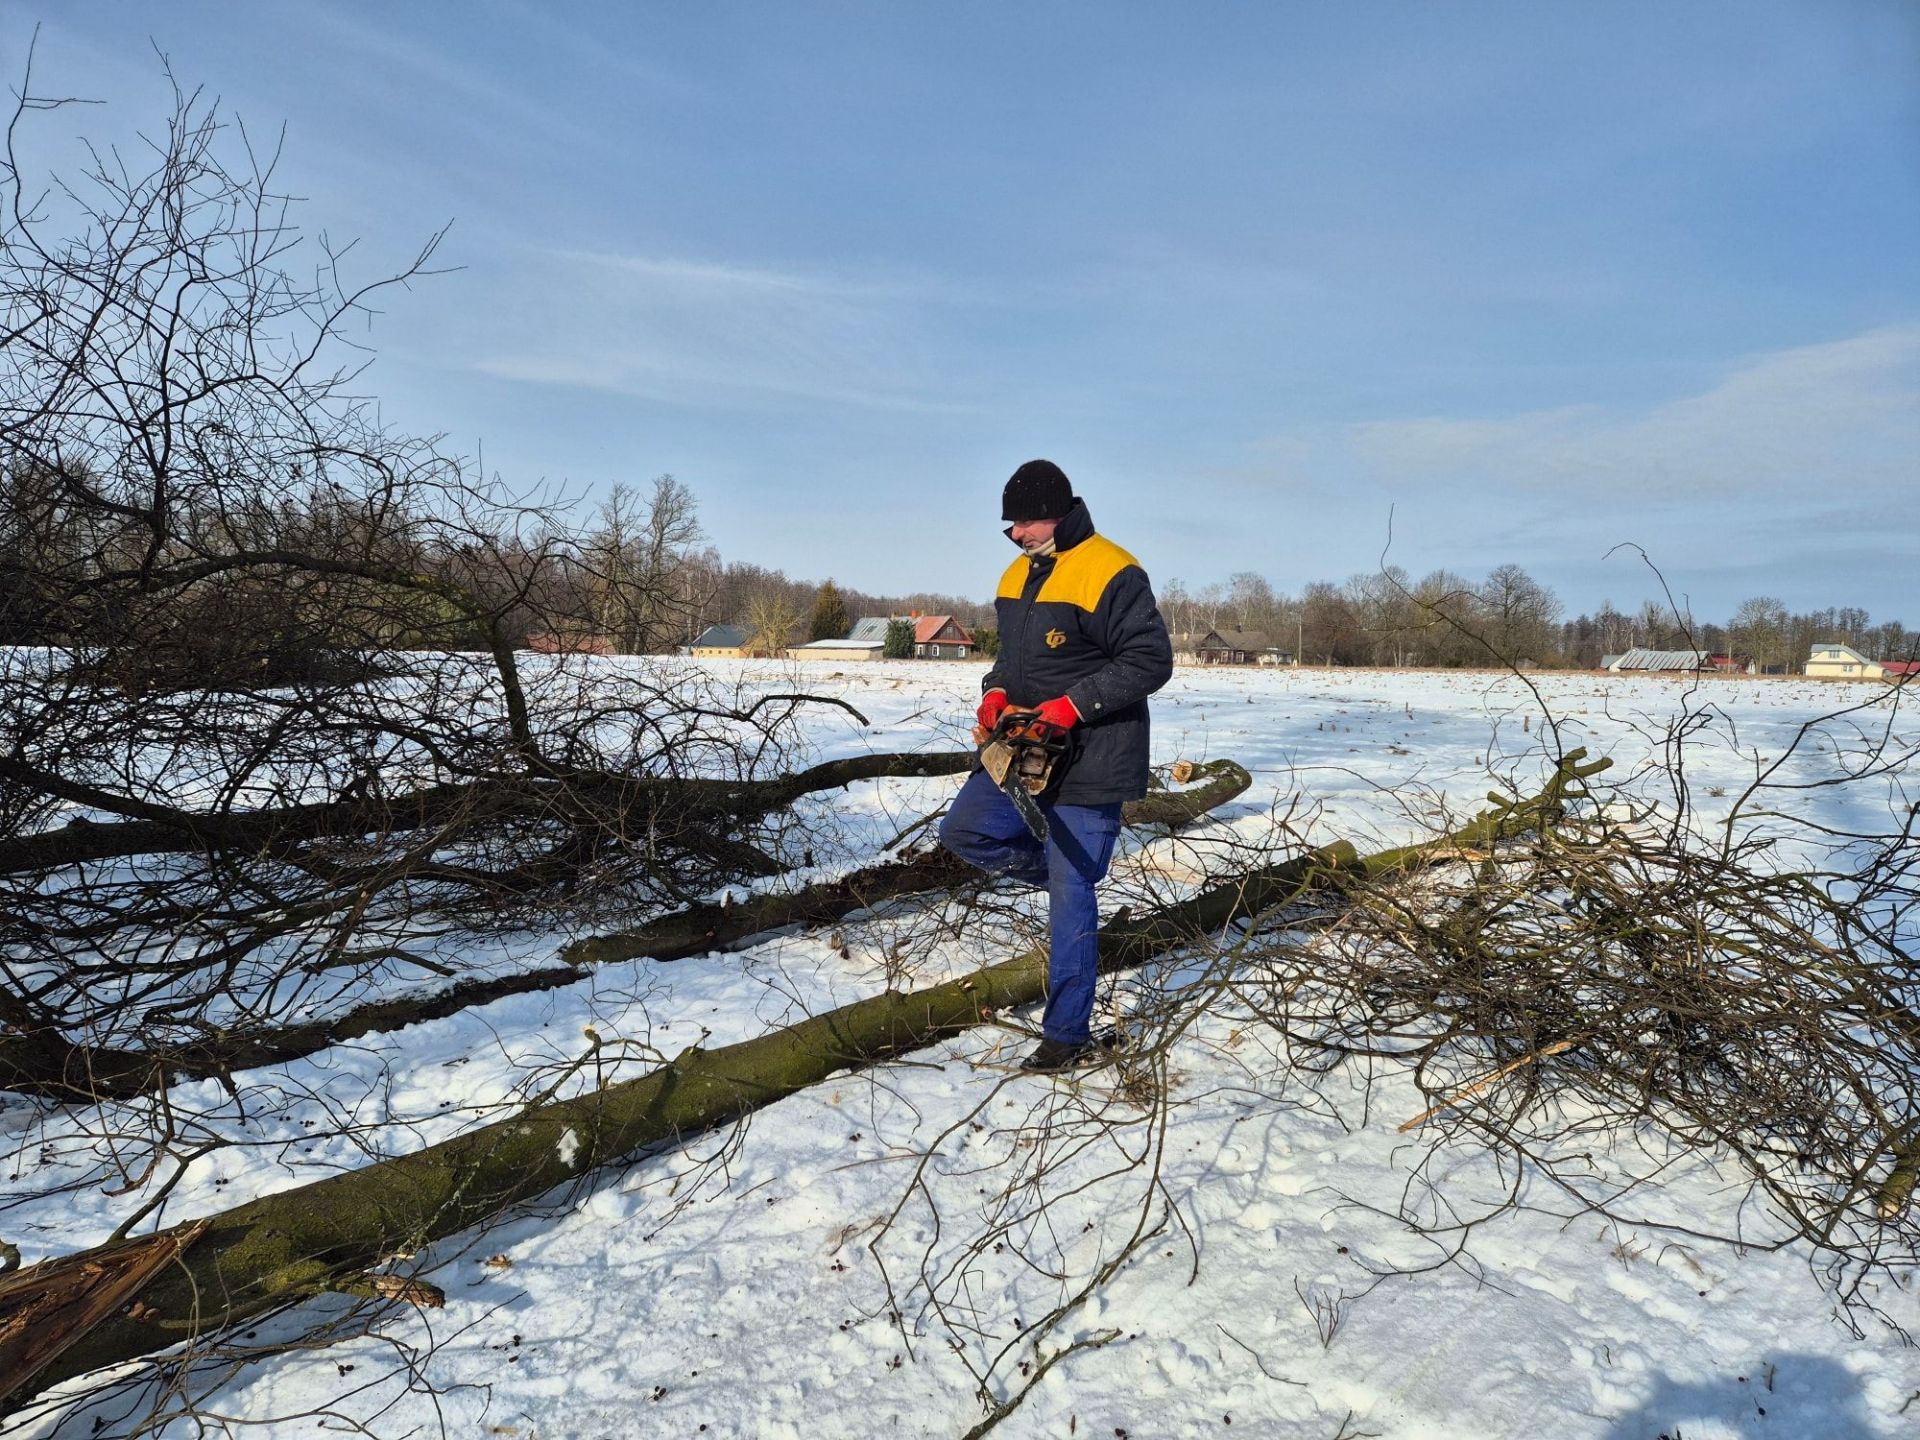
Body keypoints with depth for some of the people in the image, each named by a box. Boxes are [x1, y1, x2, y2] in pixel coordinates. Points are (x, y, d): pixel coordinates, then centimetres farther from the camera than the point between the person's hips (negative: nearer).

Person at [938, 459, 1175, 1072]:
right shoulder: (1018, 574, 11)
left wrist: (1074, 706, -23)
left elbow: (1151, 661, -17)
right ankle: (1068, 872, 21)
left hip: (1092, 760, -8)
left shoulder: (1111, 573, -16)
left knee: (1071, 896, -3)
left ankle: (1069, 1036, 10)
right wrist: (996, 690, -2)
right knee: (963, 830, 4)